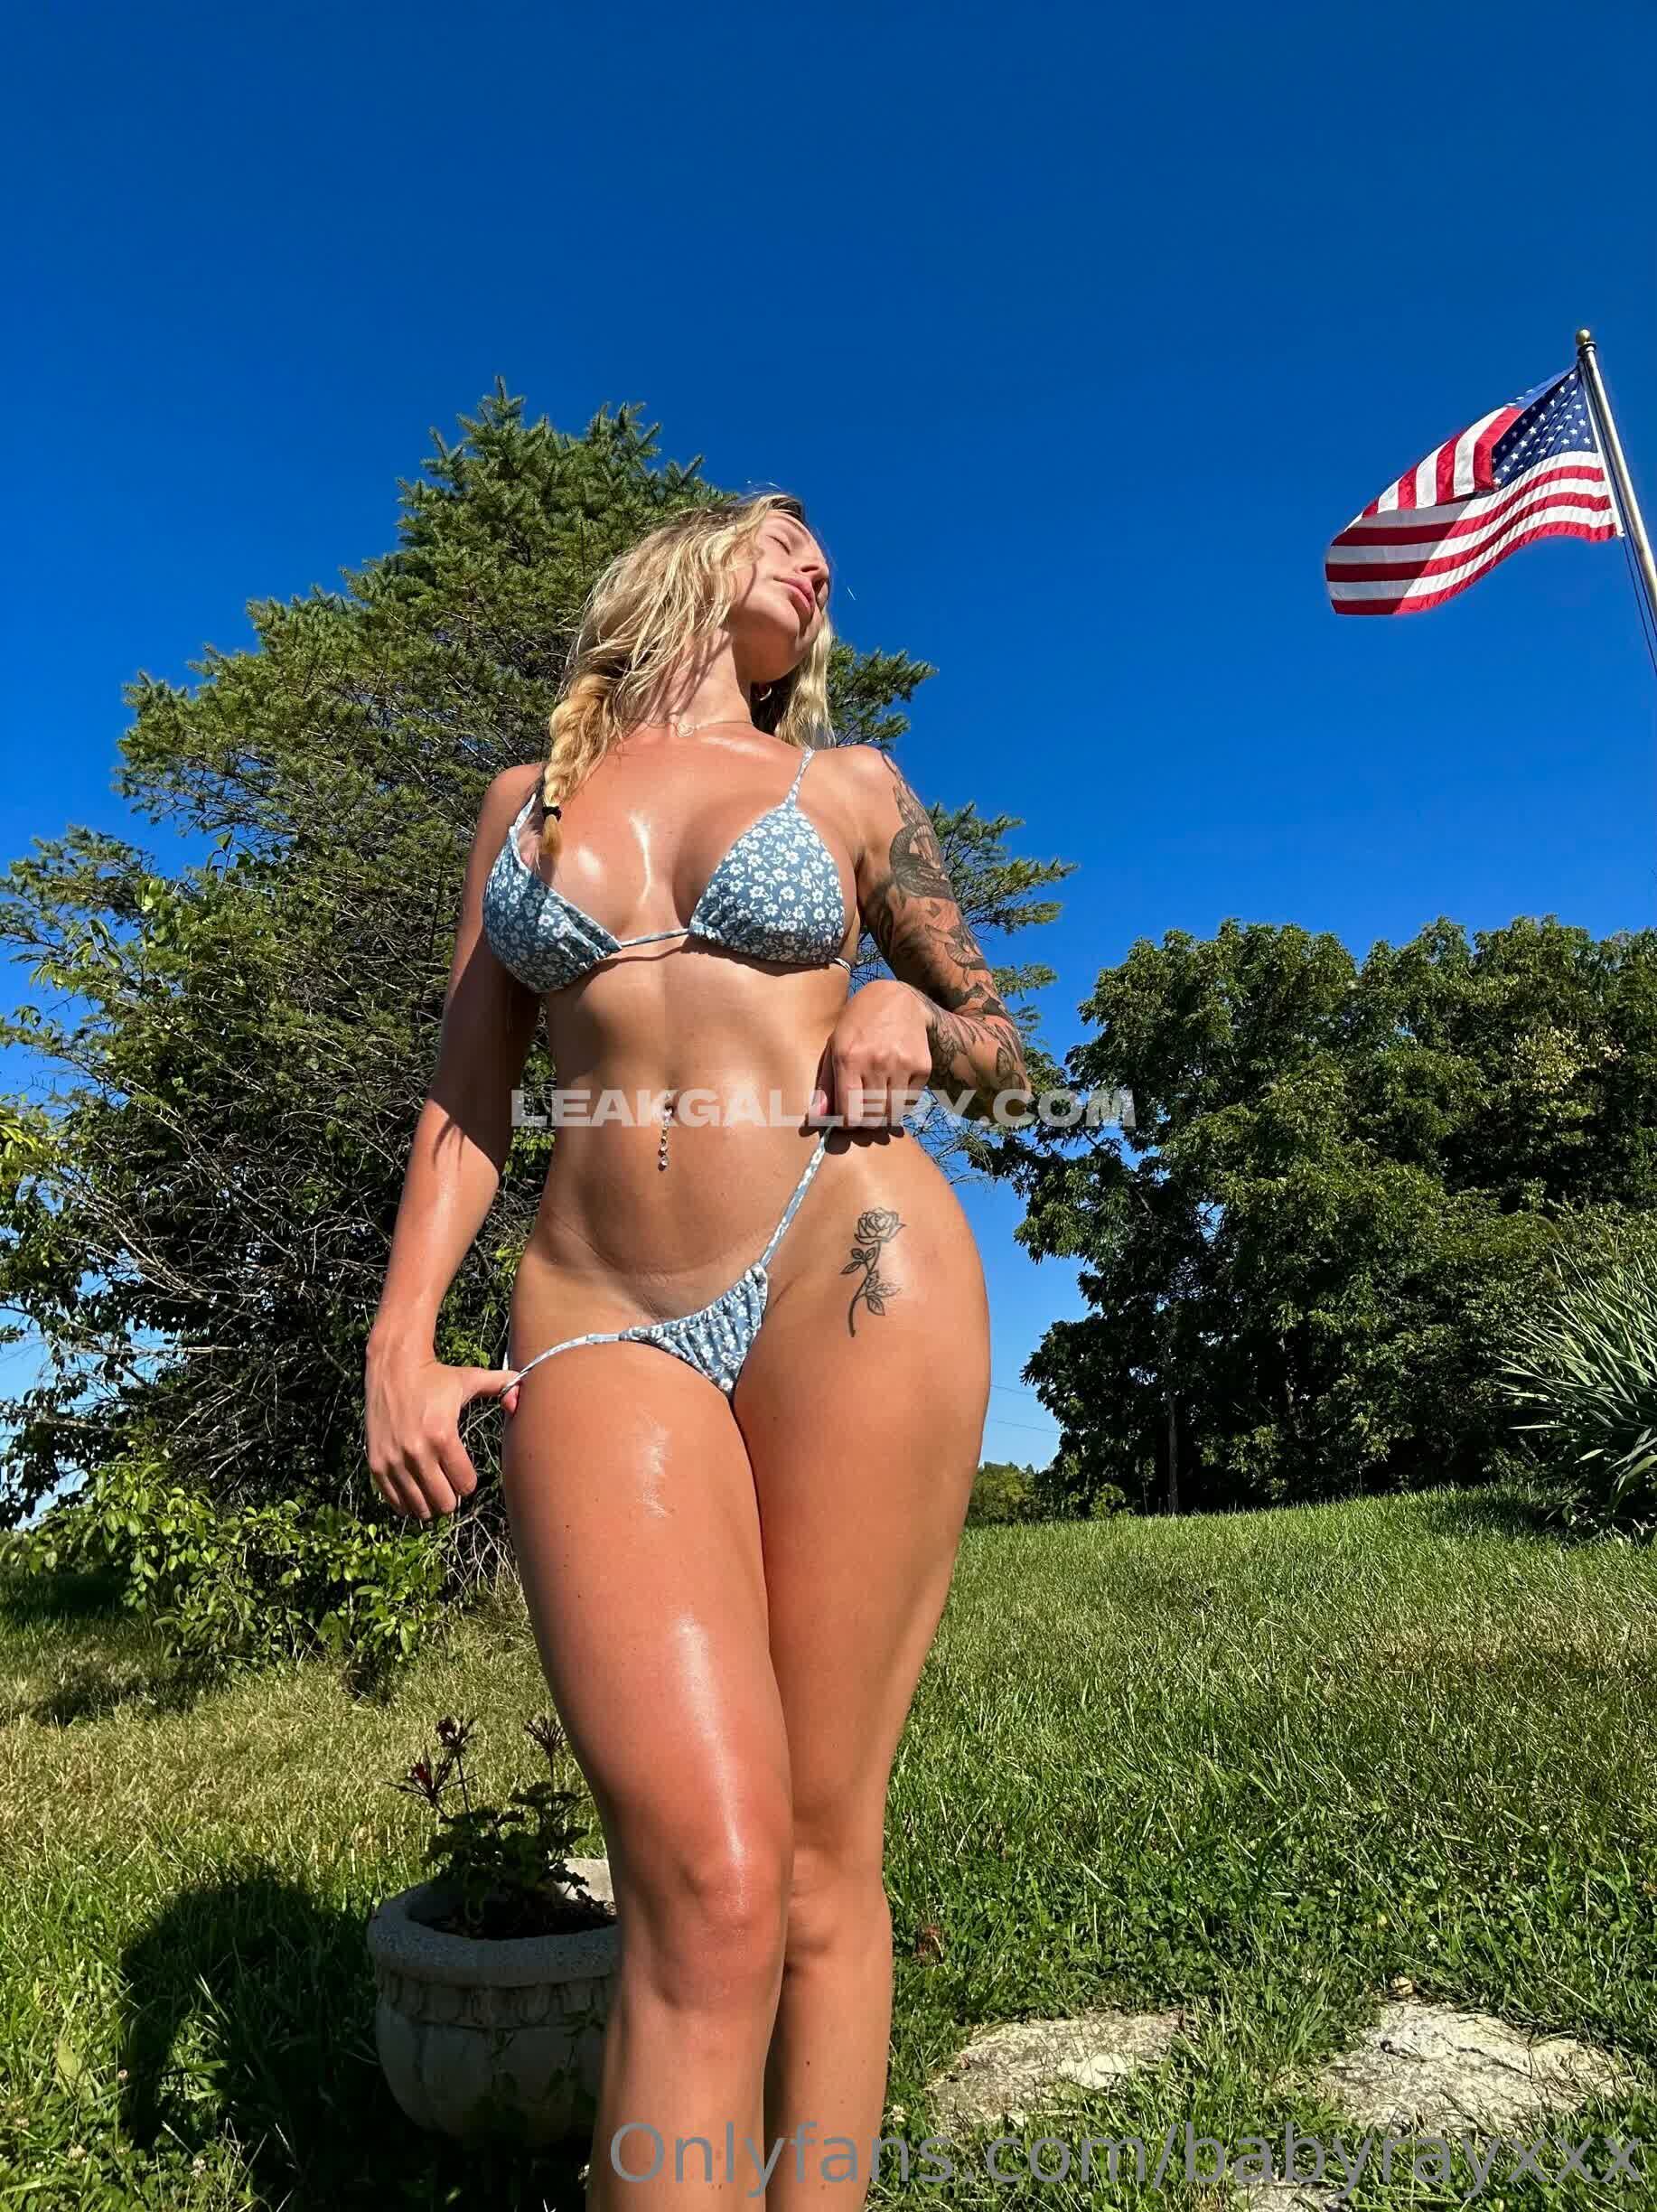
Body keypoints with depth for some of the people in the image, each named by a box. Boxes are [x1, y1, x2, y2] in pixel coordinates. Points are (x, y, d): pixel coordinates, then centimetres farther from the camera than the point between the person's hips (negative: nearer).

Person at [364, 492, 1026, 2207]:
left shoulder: (849, 786, 16)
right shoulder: (530, 796, 20)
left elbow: (1002, 1048, 21)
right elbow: (466, 1093, 16)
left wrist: (916, 1020, -3)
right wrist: (399, 1342, 4)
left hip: (851, 1272, 0)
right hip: (603, 1320, 1)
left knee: (819, 1866, 0)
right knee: (708, 1884, -13)